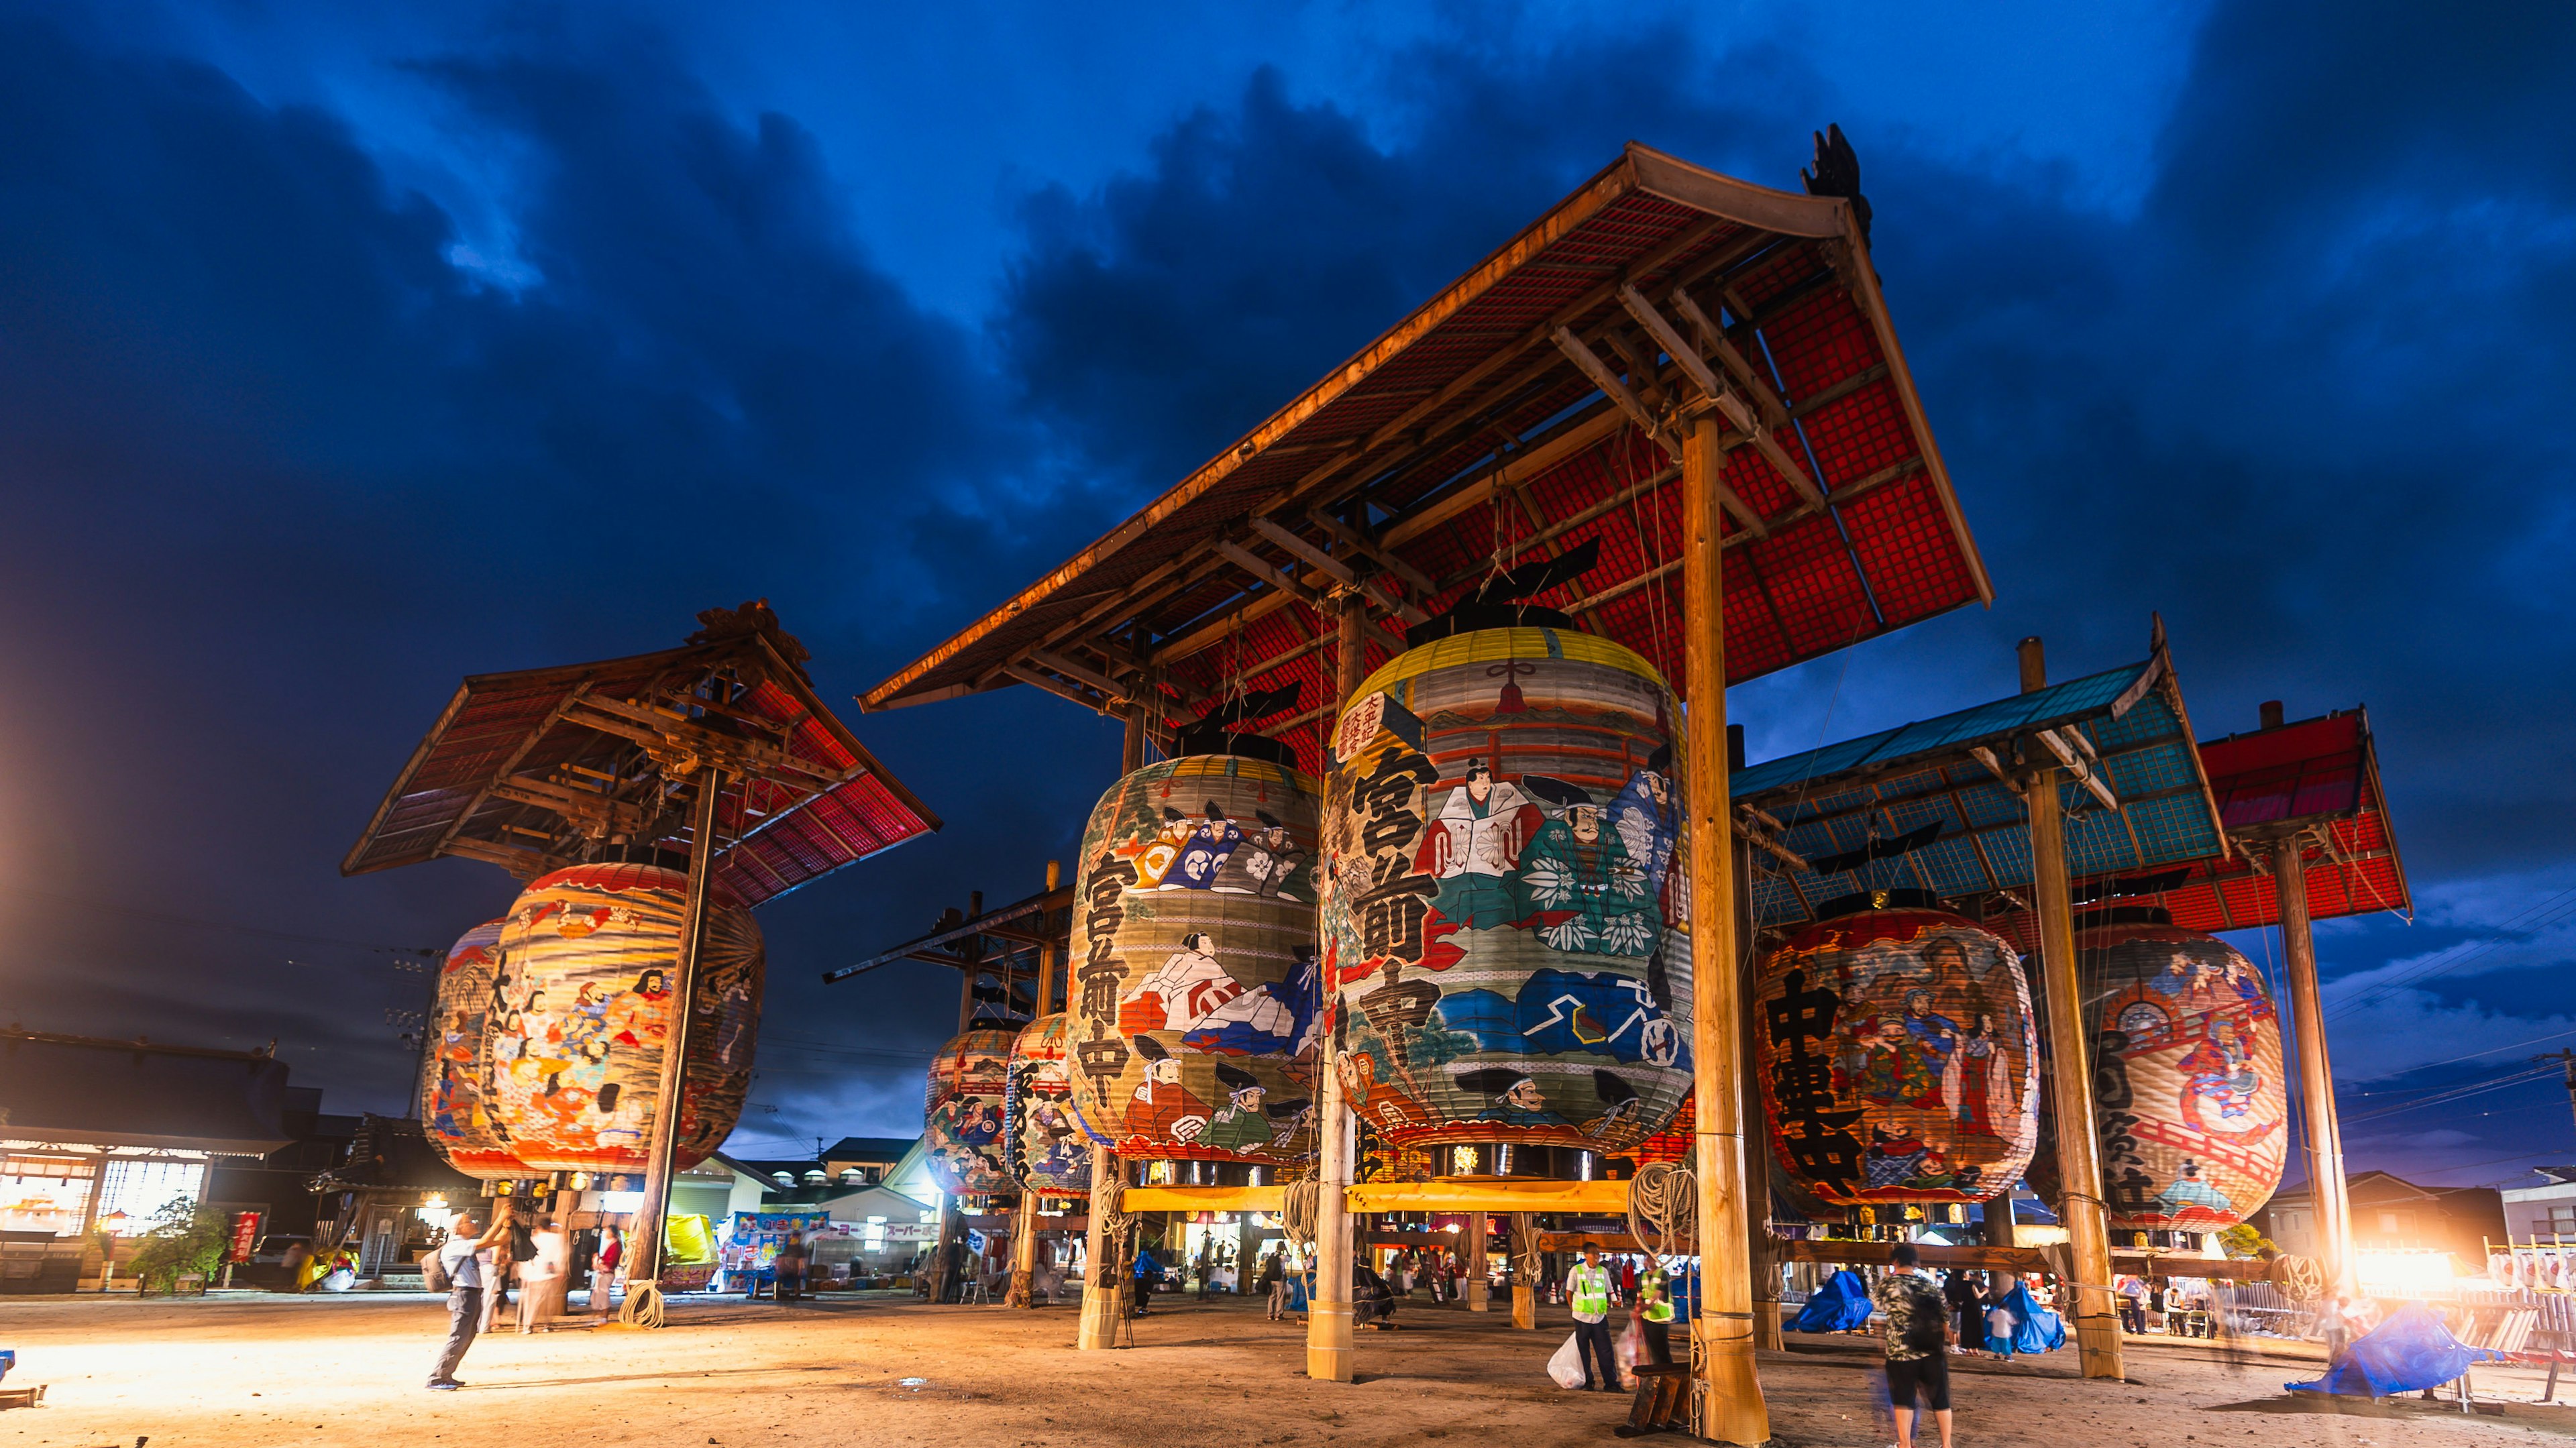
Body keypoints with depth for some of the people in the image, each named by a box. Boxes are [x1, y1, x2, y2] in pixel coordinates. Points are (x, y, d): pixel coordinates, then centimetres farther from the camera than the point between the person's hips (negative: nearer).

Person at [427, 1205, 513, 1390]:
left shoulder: (467, 1245, 16)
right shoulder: (453, 1246, -12)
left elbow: (500, 1239, 15)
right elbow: (484, 1243, -25)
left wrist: (507, 1224, -3)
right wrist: (500, 1219, -23)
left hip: (474, 1296, 10)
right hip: (464, 1296, -10)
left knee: (467, 1338, 13)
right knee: (458, 1339, -11)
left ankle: (446, 1376, 20)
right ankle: (435, 1380, -6)